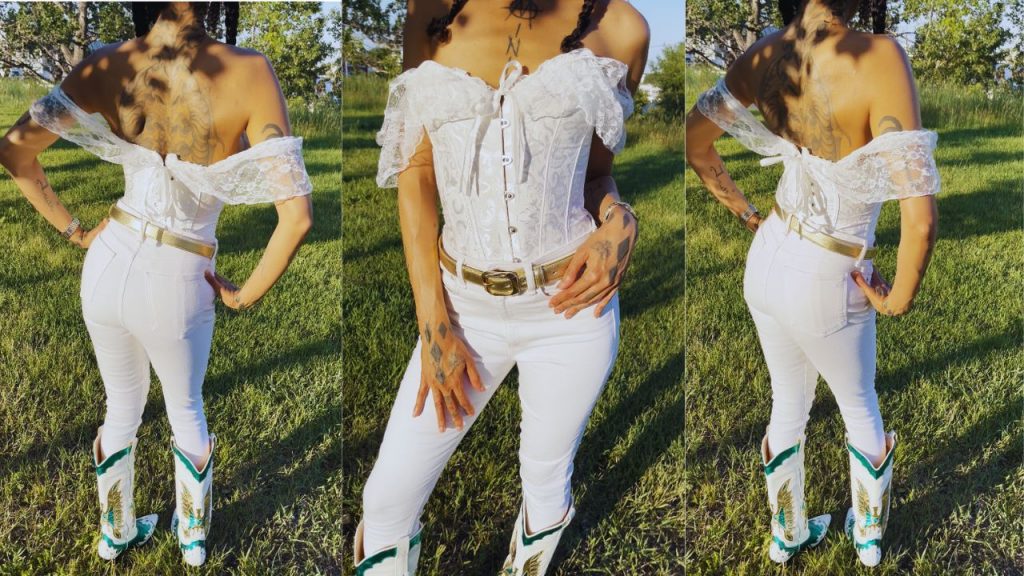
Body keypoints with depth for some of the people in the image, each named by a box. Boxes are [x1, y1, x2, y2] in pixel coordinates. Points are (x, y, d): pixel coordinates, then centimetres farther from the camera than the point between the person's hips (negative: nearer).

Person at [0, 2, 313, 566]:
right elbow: (296, 214, -28)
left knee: (122, 408, 28)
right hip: (177, 285, -3)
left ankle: (116, 533, 50)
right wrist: (245, 295, -12)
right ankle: (194, 537, 48)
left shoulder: (106, 65, -11)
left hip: (108, 265, 3)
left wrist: (72, 229, 6)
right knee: (186, 411, 27)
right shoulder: (248, 73, -24)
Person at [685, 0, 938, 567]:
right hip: (825, 286, -4)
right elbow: (920, 219, -33)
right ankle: (869, 539, 49)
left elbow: (694, 142, 3)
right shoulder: (878, 57, -31)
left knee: (787, 406, 26)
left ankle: (787, 535, 48)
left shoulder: (767, 52, -13)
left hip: (766, 263, 4)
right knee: (861, 410, 26)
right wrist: (899, 299, -15)